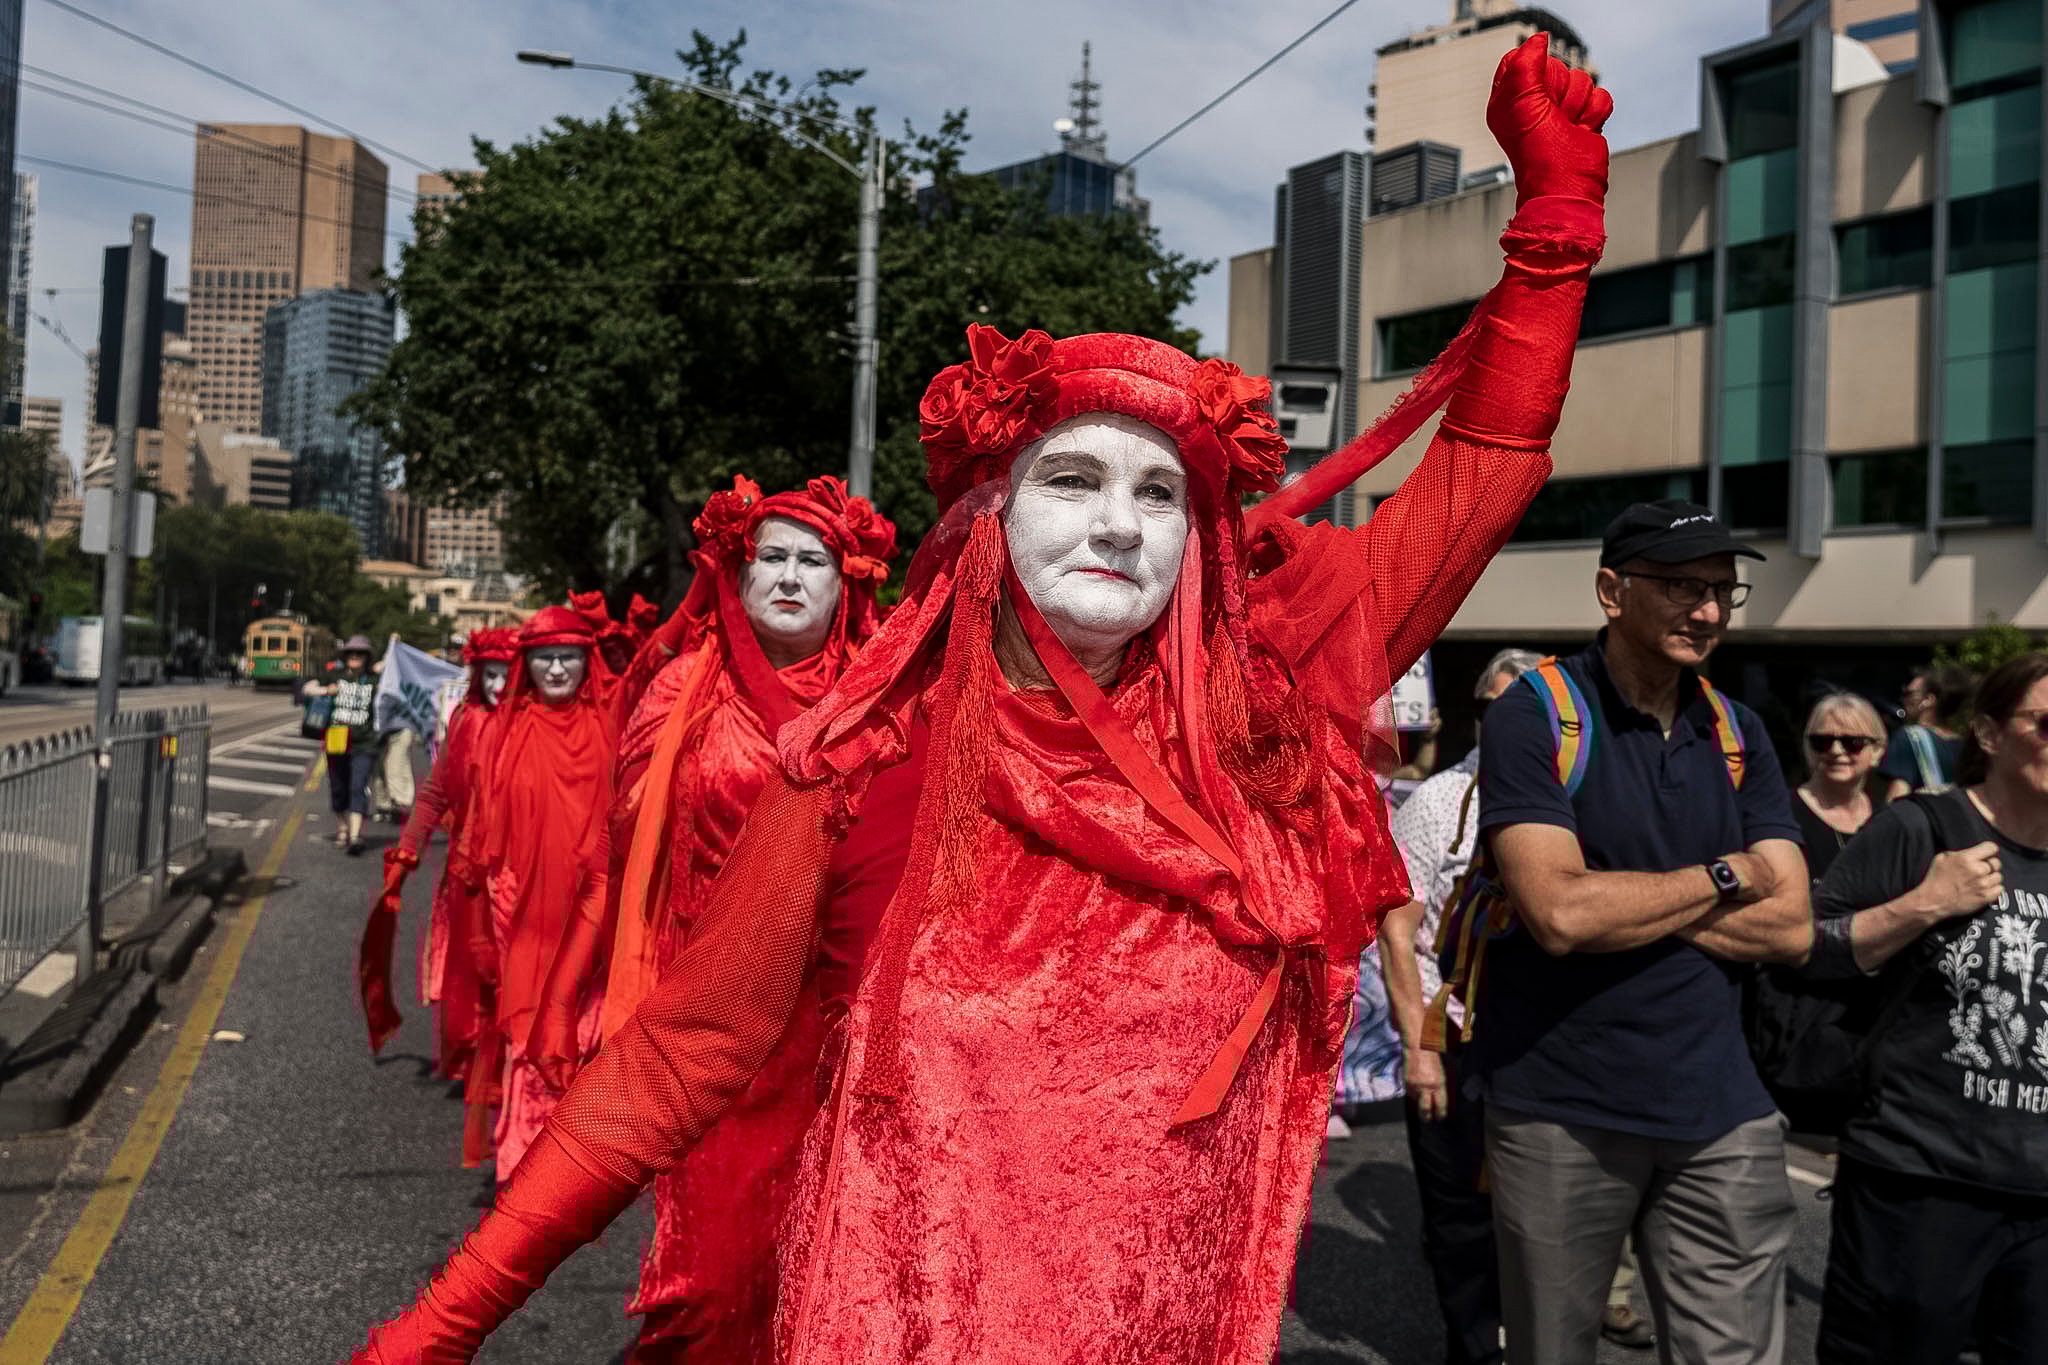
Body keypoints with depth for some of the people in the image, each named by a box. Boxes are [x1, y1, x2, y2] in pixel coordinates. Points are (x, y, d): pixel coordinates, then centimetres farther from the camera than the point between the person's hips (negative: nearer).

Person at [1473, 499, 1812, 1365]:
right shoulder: (1531, 717, -10)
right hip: (1561, 1114, -4)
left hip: (1720, 1111, 4)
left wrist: (1622, 900, -13)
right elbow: (1562, 916, -22)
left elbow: (1791, 928, 0)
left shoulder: (1739, 734, 7)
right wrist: (1727, 876, -8)